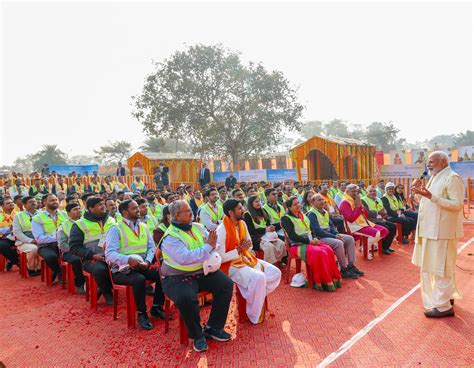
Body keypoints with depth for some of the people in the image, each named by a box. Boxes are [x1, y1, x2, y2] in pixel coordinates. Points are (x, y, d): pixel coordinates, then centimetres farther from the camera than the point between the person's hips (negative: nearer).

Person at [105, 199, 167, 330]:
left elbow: (151, 247, 8)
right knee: (139, 279, -34)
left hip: (142, 266, 5)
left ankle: (156, 308, 4)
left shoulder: (143, 227, 11)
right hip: (121, 269, -5)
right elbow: (110, 254, -16)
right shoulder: (116, 229, -7)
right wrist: (128, 259, -31)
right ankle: (141, 314, -12)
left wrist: (147, 261, -12)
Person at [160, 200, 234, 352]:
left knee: (226, 284, -12)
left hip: (202, 271, 6)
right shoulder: (170, 237, -14)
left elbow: (214, 245, 3)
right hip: (178, 277, -6)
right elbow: (185, 258, -28)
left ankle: (213, 327, 4)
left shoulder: (198, 227, 7)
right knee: (186, 298, -34)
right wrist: (208, 246, -23)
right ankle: (197, 335, -5)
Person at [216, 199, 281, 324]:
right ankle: (254, 316, -11)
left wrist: (245, 246, -9)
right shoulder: (222, 230, -21)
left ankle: (258, 297, 10)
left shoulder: (242, 223, 3)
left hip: (246, 258, 8)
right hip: (231, 264, -8)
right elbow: (221, 258, -22)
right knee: (259, 278, -31)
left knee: (276, 273, -4)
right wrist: (240, 249, -17)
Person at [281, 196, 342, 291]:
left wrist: (314, 239, -2)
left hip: (310, 242, 7)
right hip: (297, 245, -7)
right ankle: (322, 282, -21)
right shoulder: (286, 219, -5)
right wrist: (309, 241, -16)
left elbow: (311, 229, 19)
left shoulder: (303, 215, 18)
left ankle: (333, 278, -15)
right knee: (319, 253, -31)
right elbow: (292, 236, -14)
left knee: (328, 250, -20)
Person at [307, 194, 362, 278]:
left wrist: (337, 234, -4)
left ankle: (351, 265, -2)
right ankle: (344, 269, -16)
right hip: (319, 238, -9)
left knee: (350, 239, -1)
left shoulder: (325, 212, 16)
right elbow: (317, 231, -20)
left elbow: (331, 225, 19)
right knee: (339, 243, -30)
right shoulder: (311, 214, -12)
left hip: (330, 234, 9)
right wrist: (334, 236, -19)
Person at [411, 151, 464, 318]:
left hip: (442, 231, -9)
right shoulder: (435, 178, 15)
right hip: (431, 230, 9)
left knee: (441, 268, -2)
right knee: (439, 266, 19)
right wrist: (421, 192, 6)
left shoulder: (452, 178, -13)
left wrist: (431, 196, -26)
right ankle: (447, 296, 34)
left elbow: (457, 205, -21)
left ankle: (443, 306, 8)